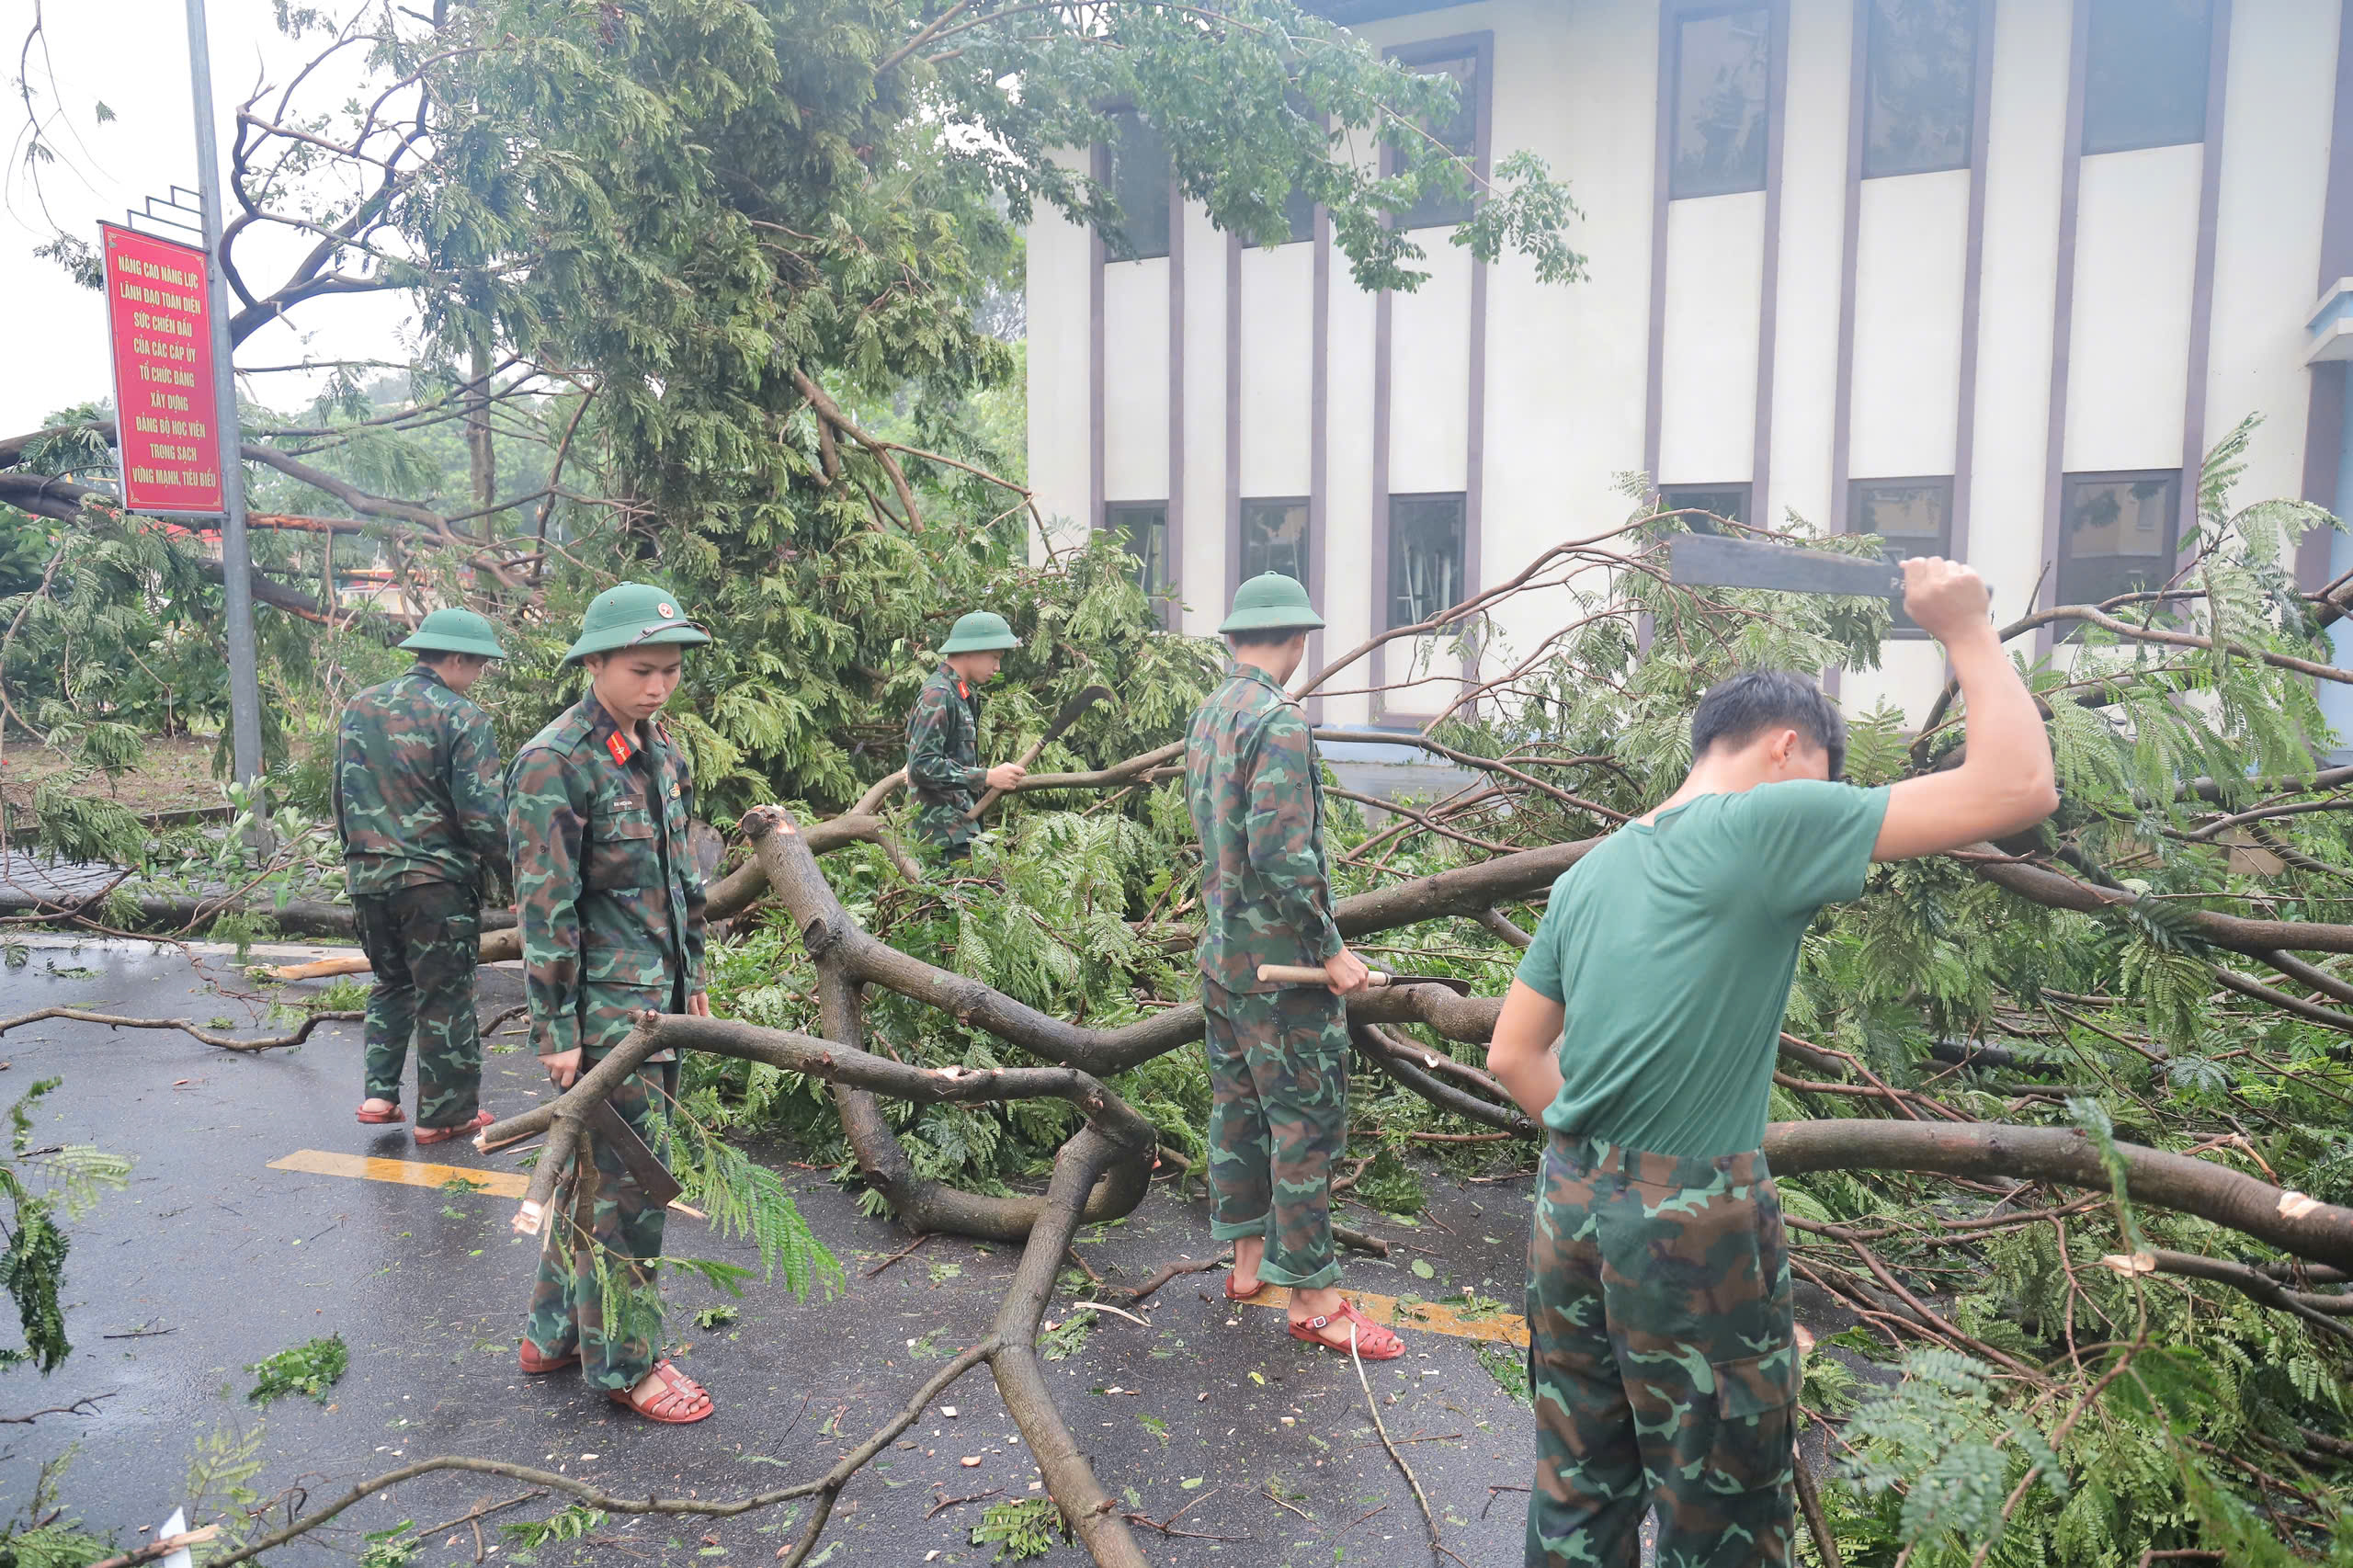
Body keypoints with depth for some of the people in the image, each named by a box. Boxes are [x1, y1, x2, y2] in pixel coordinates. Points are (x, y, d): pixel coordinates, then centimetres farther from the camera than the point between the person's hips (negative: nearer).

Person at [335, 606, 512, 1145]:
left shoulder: (358, 708, 9)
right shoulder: (462, 718, -12)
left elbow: (342, 797, 17)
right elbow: (483, 814, -16)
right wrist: (512, 876, -5)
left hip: (367, 876, 6)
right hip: (436, 879, -6)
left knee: (391, 982, 23)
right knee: (445, 996, 4)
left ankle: (380, 1095, 19)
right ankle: (444, 1114, 12)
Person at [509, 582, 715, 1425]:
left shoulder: (660, 749, 9)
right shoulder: (554, 763, -16)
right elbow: (545, 907, -16)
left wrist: (692, 978, 18)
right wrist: (556, 1030, -16)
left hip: (657, 998, 8)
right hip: (603, 1008, -8)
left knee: (594, 1170, 18)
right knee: (624, 1184, 0)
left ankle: (555, 1331, 33)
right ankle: (625, 1362, 15)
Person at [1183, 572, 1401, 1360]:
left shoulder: (1208, 715, 10)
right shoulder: (1279, 720, -19)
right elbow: (1283, 853, -25)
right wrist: (1331, 948, -18)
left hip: (1221, 952, 9)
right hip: (1280, 958, -9)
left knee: (1237, 1102, 17)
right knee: (1307, 1120, -1)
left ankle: (1249, 1257, 30)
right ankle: (1313, 1295, 7)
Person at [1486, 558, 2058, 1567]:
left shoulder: (1593, 868, 10)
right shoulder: (1766, 824, -11)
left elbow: (1512, 1057, 12)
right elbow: (2017, 787, -12)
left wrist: (1601, 1157, 16)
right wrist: (1965, 630, -1)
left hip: (1570, 1208, 7)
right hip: (1694, 1225, -7)